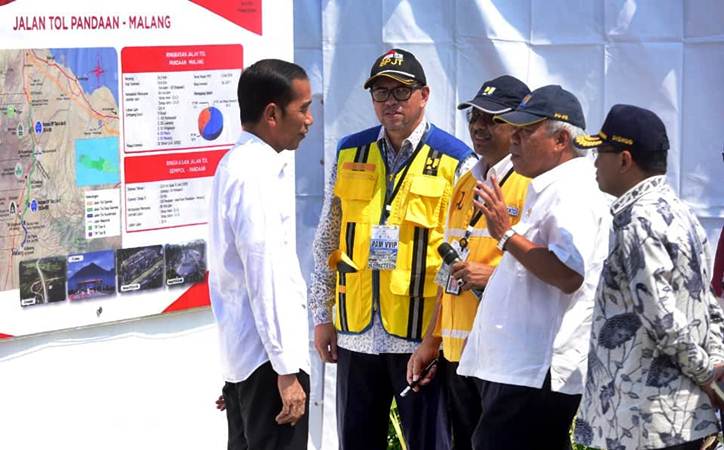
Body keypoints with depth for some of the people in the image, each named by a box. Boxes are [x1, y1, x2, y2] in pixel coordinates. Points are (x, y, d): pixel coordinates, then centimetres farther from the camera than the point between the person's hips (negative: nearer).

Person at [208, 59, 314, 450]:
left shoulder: (235, 164, 12)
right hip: (266, 356, -10)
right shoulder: (257, 175, -17)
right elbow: (266, 275, -20)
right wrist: (287, 369, -19)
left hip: (241, 349, 10)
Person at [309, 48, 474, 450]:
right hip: (356, 332, 4)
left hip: (423, 335, -4)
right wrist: (322, 317, 11)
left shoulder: (454, 162, -3)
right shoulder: (349, 153, 9)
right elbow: (326, 243, 14)